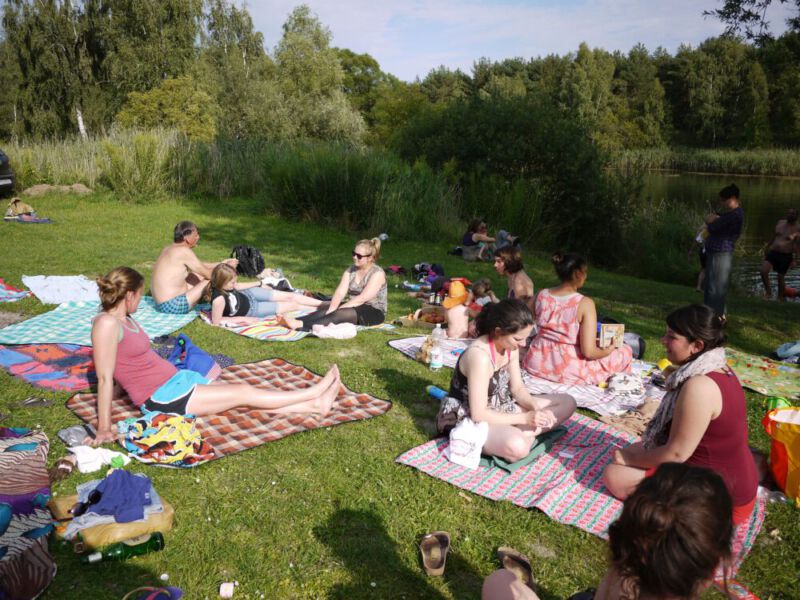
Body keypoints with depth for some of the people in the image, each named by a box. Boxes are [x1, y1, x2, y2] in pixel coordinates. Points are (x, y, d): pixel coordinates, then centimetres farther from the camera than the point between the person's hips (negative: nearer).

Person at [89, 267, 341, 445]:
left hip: (175, 379, 9)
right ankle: (313, 393, 5)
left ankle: (314, 404, 3)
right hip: (160, 397, -9)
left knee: (245, 394, 2)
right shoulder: (106, 323, -19)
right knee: (244, 393, -4)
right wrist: (104, 429, -21)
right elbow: (105, 378, -21)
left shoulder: (127, 319, 9)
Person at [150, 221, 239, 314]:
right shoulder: (184, 251, -17)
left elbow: (200, 265, 23)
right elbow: (208, 274, -11)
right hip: (174, 306, -10)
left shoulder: (170, 249, 11)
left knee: (199, 274, 20)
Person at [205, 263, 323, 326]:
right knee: (292, 306, -1)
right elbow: (216, 321, -31)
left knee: (290, 296, 4)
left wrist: (259, 283, 10)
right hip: (250, 310, -6)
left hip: (247, 295, 6)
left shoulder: (223, 285, -21)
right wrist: (243, 319, -25)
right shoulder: (219, 299, -42)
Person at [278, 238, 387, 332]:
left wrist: (338, 309, -27)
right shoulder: (350, 271, 8)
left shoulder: (377, 273, -12)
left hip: (374, 312, -6)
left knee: (342, 313, -34)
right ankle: (297, 321, -44)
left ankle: (300, 325, -49)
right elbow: (339, 293, -6)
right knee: (324, 308, -21)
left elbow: (362, 298, -22)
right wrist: (331, 309, -25)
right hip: (353, 307, 7)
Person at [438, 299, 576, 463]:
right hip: (469, 419, -9)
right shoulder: (480, 355, -30)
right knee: (517, 447, -41)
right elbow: (479, 415, -28)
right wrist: (525, 418, -25)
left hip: (500, 409, 9)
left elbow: (517, 388, 6)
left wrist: (535, 408, -14)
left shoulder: (510, 346, -4)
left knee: (567, 403, 4)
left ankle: (523, 432, -10)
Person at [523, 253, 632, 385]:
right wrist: (608, 349, 1)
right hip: (567, 372, -5)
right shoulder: (585, 303, -18)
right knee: (626, 351, 14)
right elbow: (589, 352, -21)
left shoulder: (542, 295, -3)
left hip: (536, 365, 5)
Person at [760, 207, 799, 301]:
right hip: (773, 252, 4)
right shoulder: (780, 222, 7)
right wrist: (768, 246, 23)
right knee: (763, 271, -16)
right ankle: (768, 292, 1)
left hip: (786, 256, -4)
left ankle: (781, 298, 22)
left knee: (781, 277, 5)